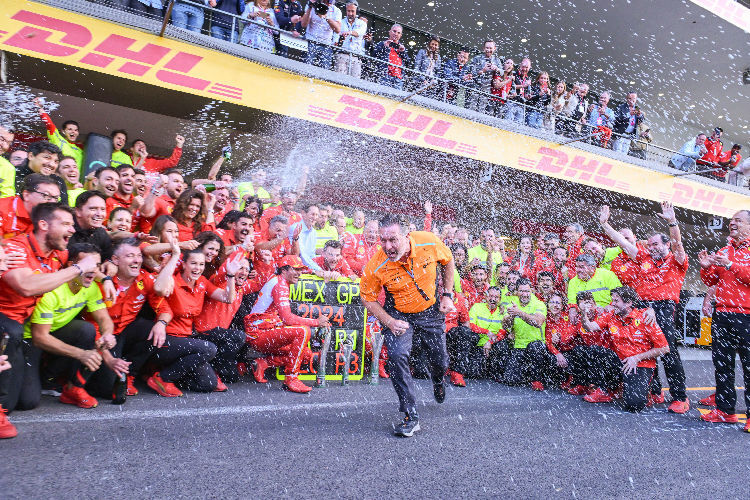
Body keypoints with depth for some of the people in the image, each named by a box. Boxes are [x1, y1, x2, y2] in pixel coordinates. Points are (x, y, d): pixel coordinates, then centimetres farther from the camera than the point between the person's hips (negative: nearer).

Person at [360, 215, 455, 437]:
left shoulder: (429, 243, -25)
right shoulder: (376, 266, -28)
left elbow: (448, 261, -2)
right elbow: (367, 298, -11)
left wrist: (447, 295, -3)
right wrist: (390, 322, -21)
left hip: (430, 311, 2)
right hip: (398, 314, -2)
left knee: (439, 361, 12)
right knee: (396, 356, -23)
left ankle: (438, 379, 53)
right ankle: (411, 416, -8)